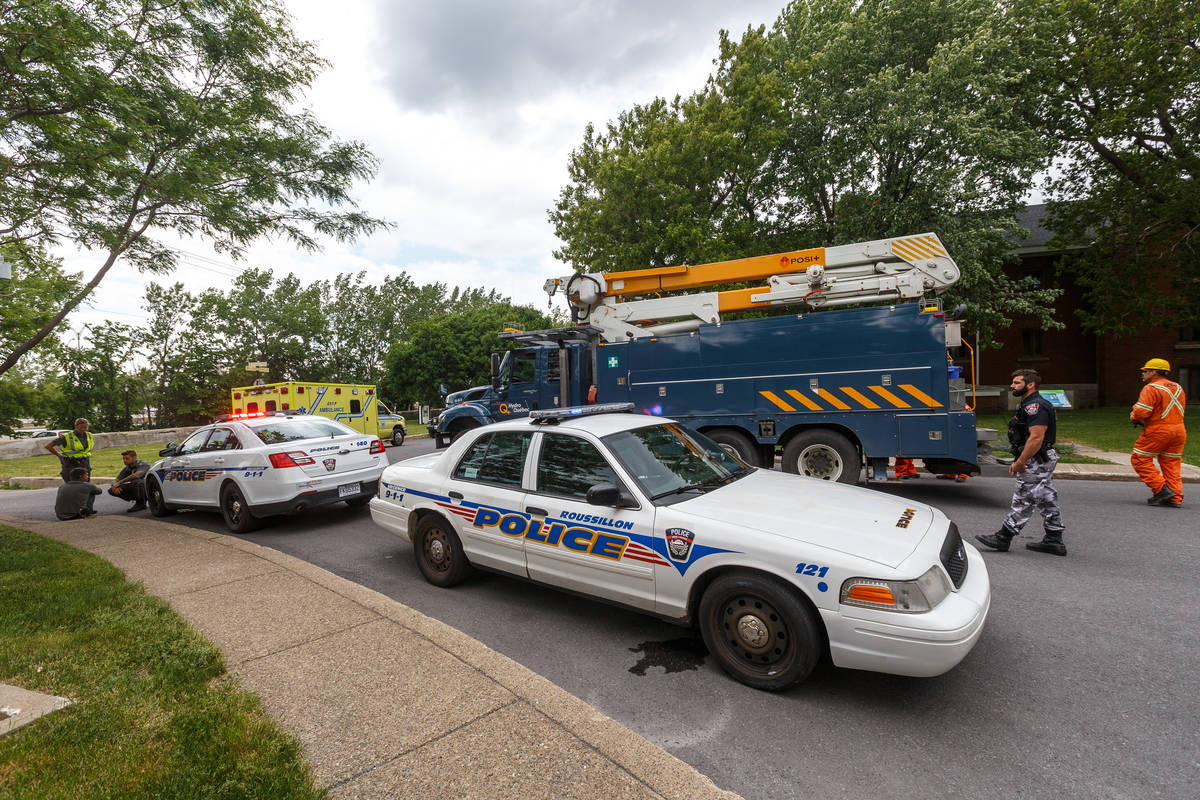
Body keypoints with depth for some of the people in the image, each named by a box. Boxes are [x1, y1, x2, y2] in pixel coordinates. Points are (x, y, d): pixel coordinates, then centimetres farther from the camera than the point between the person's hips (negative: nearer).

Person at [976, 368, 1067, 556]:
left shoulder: (1036, 406, -18)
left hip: (1036, 463, -11)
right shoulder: (1028, 405, 16)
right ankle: (1054, 541, 21)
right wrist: (1018, 461, 20)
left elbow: (1036, 438, -26)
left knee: (1023, 501, -5)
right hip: (1043, 462, 11)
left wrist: (1020, 462, -22)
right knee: (1047, 500, 13)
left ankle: (1003, 538, -1)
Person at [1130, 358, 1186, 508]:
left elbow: (1142, 412, -21)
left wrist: (1134, 416, 2)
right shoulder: (1178, 388, 15)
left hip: (1158, 431, -8)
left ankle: (1161, 489, -4)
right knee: (1171, 465, 10)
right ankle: (1175, 498, 10)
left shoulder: (1151, 388, -13)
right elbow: (1181, 410, 20)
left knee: (1140, 459, 2)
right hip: (1179, 430, 8)